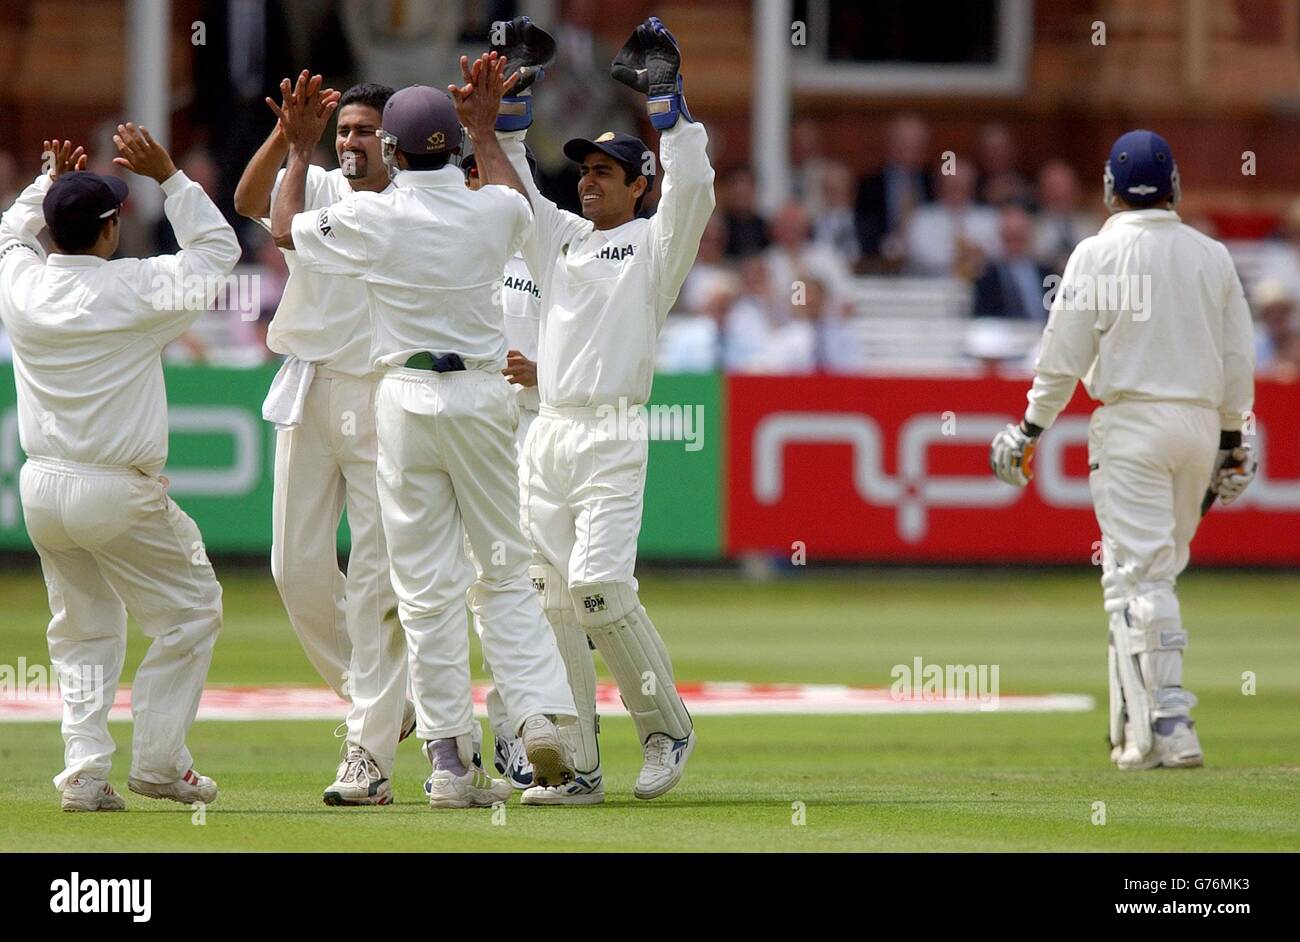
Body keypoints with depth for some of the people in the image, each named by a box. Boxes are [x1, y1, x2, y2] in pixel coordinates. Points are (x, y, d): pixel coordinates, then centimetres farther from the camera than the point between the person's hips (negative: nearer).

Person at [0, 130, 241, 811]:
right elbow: (218, 247, 1)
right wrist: (166, 175, 2)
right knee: (191, 611, 11)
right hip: (119, 494, -5)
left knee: (83, 630, 19)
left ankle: (85, 770, 7)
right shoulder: (136, 289, -14)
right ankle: (157, 762, 8)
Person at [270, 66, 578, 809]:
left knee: (428, 584, 1)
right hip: (486, 392, 2)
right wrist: (486, 128, 36)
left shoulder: (373, 221, -9)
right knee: (505, 568, 11)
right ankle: (541, 714, -7)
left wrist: (302, 149, 23)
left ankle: (451, 757, -1)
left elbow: (283, 227, 11)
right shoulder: (495, 211, -2)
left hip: (408, 399, -2)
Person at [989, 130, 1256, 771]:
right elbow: (1238, 359, 9)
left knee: (1139, 574, -7)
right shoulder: (1213, 256, 7)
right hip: (1201, 421, 5)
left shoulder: (1098, 254, -6)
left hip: (1132, 422, -5)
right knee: (1159, 569, 15)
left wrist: (1030, 430, 4)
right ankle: (1135, 727, 18)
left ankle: (1167, 726, -17)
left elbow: (1063, 357, -6)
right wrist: (1231, 443, 18)